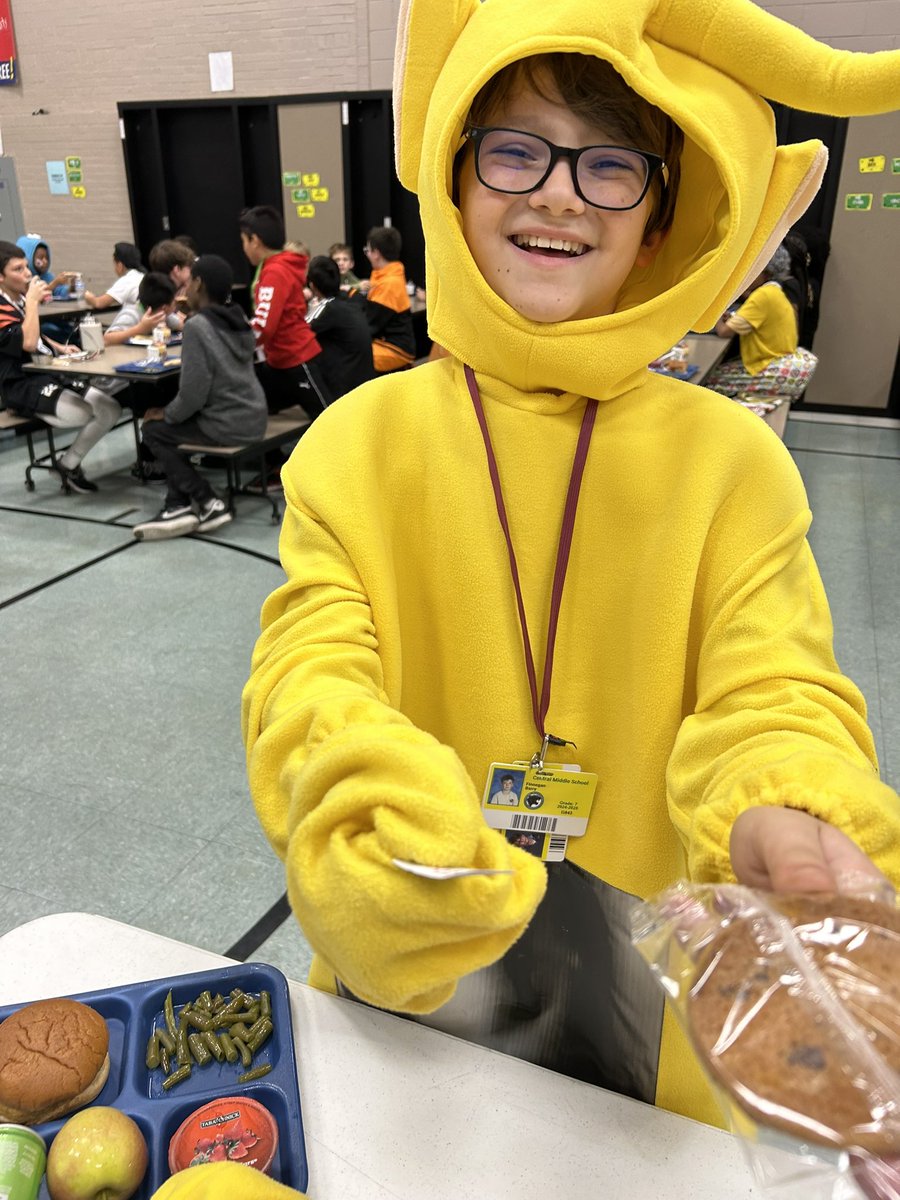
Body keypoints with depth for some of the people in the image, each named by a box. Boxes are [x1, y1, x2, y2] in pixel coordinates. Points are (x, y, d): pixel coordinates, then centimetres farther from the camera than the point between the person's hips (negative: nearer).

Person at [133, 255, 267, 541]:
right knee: (170, 426, 22)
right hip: (254, 419, 8)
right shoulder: (238, 320, 8)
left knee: (154, 429, 11)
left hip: (228, 426, -8)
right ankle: (179, 505, 14)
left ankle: (208, 503, 7)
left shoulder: (197, 326, -15)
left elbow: (193, 395, -18)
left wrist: (166, 414, -1)